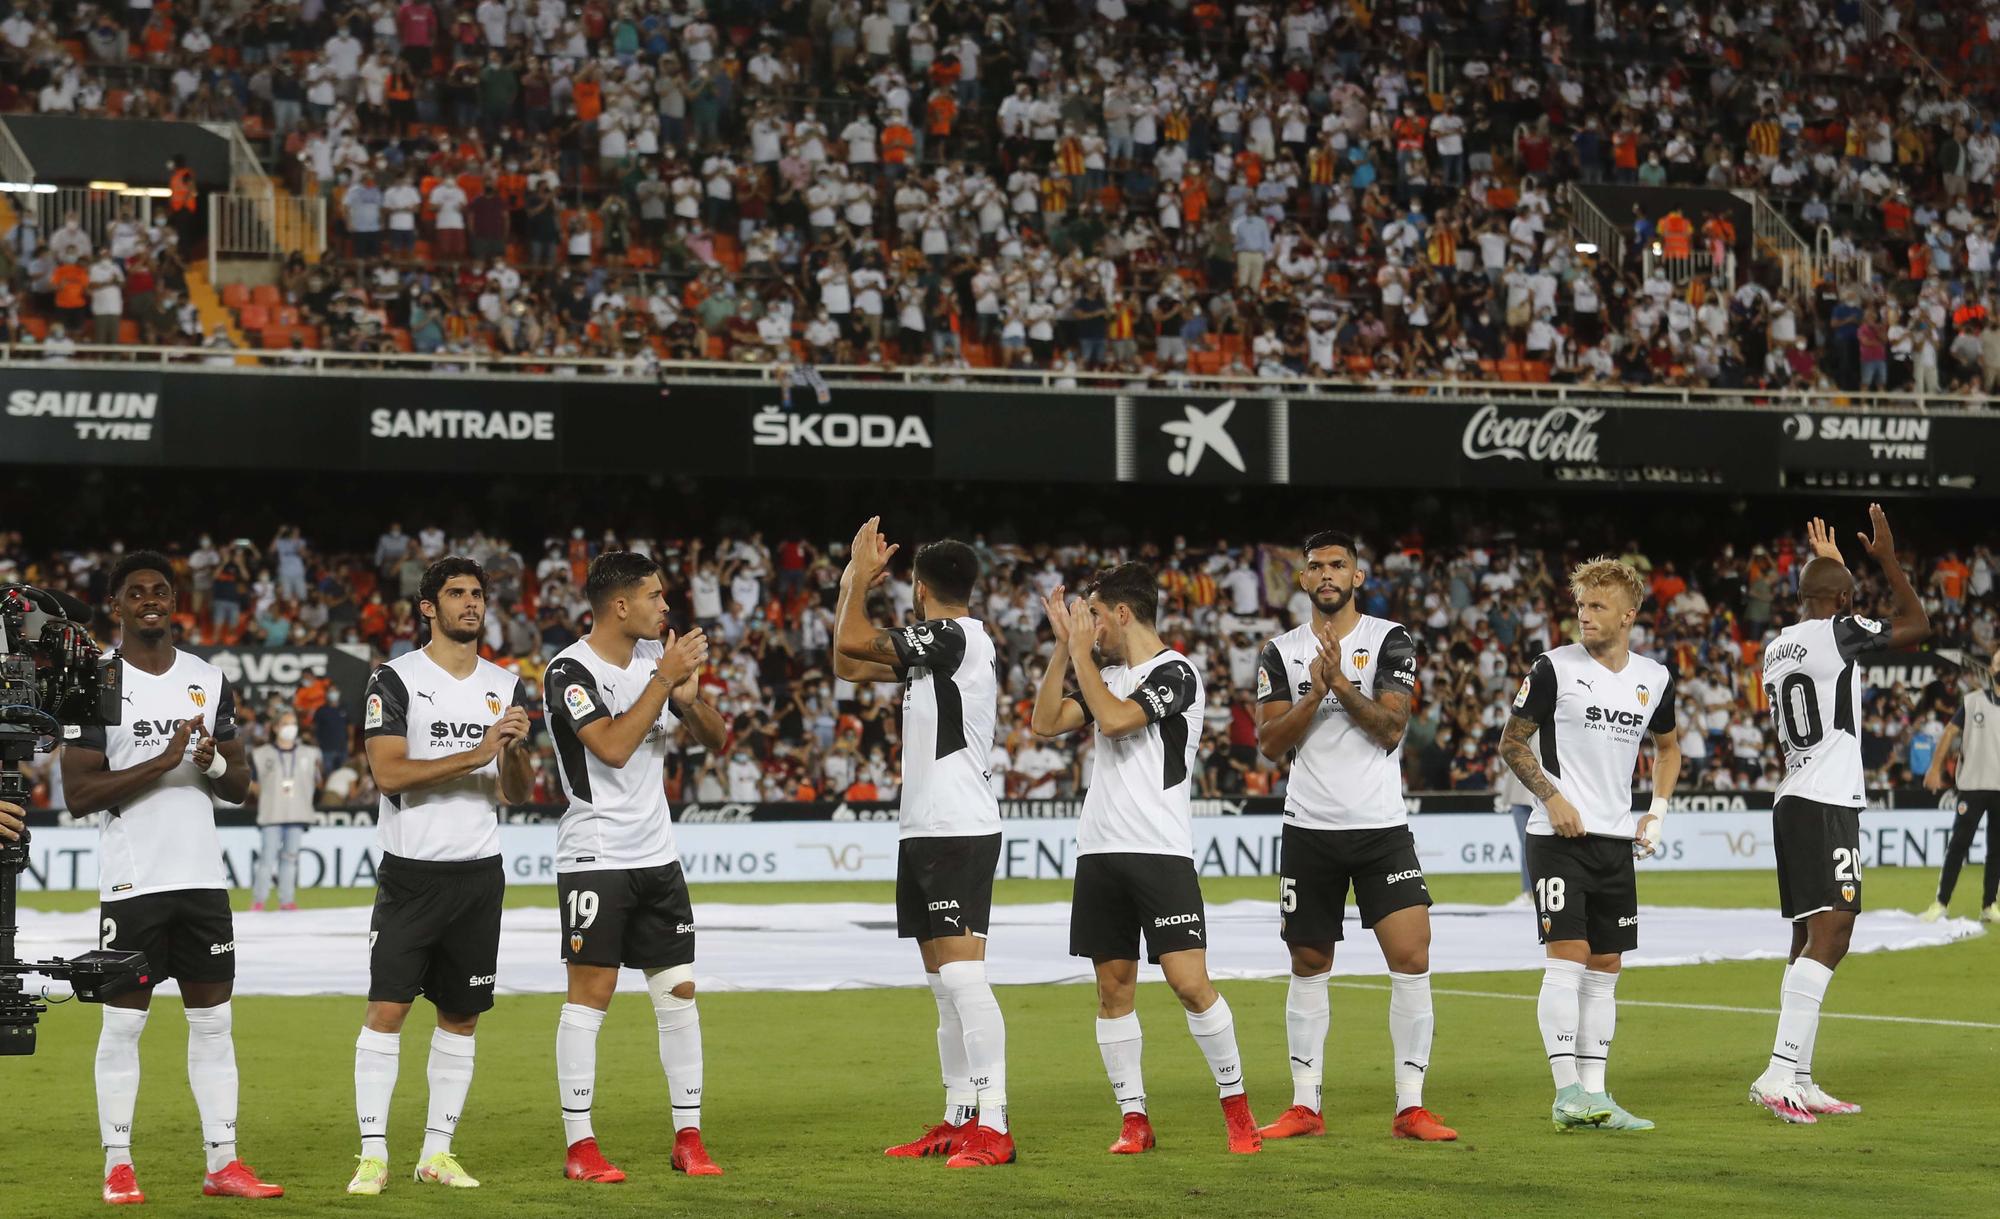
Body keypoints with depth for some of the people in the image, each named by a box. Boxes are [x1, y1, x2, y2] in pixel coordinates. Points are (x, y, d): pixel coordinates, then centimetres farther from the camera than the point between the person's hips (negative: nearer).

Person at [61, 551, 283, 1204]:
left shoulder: (210, 681, 11)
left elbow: (240, 787, 15)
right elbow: (79, 793, -10)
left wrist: (214, 763, -9)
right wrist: (162, 764, -18)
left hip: (202, 875, 5)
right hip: (131, 880, -5)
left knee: (213, 1020, 5)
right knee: (123, 1021, -1)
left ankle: (223, 1163, 8)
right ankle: (118, 1167, 5)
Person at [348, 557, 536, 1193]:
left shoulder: (505, 686, 11)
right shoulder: (395, 680, -4)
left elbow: (518, 792, 9)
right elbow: (389, 772, -15)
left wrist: (516, 750, -13)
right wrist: (475, 754, -21)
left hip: (479, 872, 5)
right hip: (410, 871, -4)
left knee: (461, 1016, 7)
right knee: (386, 1008, -9)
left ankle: (437, 1152, 14)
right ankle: (373, 1154, -5)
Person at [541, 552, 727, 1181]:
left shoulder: (658, 657, 8)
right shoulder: (569, 670, -12)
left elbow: (716, 740, 13)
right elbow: (613, 747, -23)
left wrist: (690, 698, -8)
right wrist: (663, 679, -20)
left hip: (656, 855, 6)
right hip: (594, 858, -6)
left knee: (679, 991, 4)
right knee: (590, 994, -6)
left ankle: (688, 1137, 10)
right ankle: (580, 1146, -1)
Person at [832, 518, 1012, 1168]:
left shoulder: (956, 636, -11)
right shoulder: (936, 646, 17)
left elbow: (852, 642, -17)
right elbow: (848, 665, 22)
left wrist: (862, 573, -2)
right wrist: (853, 579, 18)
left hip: (960, 833, -10)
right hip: (925, 832, 10)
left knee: (963, 977, -16)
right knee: (944, 986, 12)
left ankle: (994, 1127, -19)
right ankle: (958, 1121, 17)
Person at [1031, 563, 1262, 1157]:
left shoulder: (1175, 672, -7)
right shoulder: (1106, 675, 16)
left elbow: (1113, 719, -19)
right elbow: (1046, 723, 11)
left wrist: (1081, 650, -8)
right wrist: (1063, 647, 6)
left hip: (1161, 852, -7)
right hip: (1100, 851, 7)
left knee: (1190, 982, -11)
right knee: (1113, 988, 4)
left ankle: (1236, 1106, 1)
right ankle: (1134, 1119, 9)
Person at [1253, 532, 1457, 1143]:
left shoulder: (1390, 641, 1)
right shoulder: (1282, 652, 7)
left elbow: (1391, 728, -8)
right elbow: (1270, 742, -1)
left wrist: (1342, 684, -20)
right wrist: (1315, 694, -15)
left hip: (1381, 827, -2)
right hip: (1309, 829, 2)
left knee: (1412, 959, -11)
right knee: (1309, 967, 8)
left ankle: (1410, 1107, -6)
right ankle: (1305, 1106, 16)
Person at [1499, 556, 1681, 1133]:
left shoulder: (1655, 678, 8)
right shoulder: (1554, 667, -6)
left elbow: (1668, 746, 24)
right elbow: (1512, 741, 0)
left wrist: (1658, 810, 10)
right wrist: (1551, 796, -12)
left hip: (1617, 841, 5)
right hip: (1559, 835, -5)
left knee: (1605, 968, 7)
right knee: (1567, 956, -13)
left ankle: (1594, 1094, 11)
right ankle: (1567, 1091, -14)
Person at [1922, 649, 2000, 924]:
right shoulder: (1972, 700, 4)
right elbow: (1951, 733, 4)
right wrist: (1935, 769, -4)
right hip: (1972, 785, -1)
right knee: (1958, 844, -4)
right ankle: (1940, 904, -2)